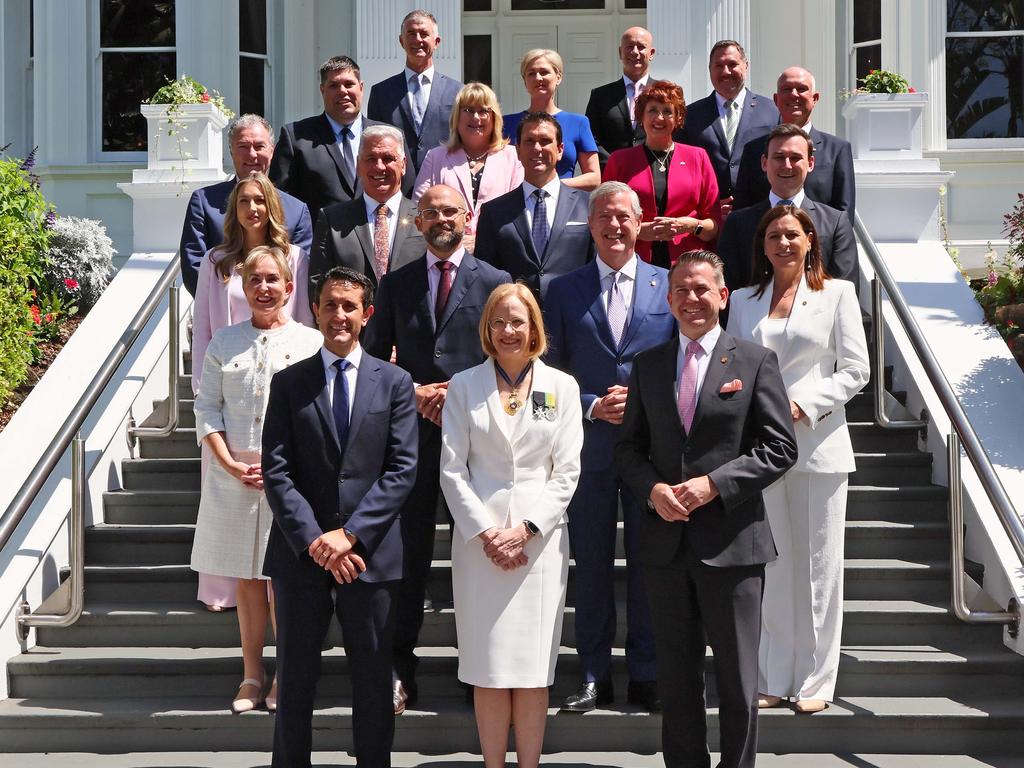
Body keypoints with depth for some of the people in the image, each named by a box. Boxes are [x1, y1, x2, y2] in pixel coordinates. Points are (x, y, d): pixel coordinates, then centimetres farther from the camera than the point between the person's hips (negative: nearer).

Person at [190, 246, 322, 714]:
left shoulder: (311, 342, 1)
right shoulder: (224, 342, 7)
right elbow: (207, 409, 6)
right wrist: (232, 464, -7)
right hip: (234, 478, 2)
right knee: (246, 579, 9)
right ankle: (252, 676, 18)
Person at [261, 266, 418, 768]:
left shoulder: (394, 383, 5)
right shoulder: (289, 383, 5)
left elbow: (402, 469, -3)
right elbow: (276, 472, -2)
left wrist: (350, 534, -13)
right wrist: (314, 541, -13)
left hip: (369, 555, 0)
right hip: (301, 554, 0)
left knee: (373, 679, 8)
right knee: (295, 678, 9)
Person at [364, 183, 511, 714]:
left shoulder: (495, 283, 5)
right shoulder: (396, 284, 11)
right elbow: (374, 358, 10)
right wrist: (414, 393, -6)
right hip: (412, 430, 1)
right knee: (408, 549, 3)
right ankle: (400, 668, 10)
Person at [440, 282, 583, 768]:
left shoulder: (561, 386, 7)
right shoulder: (464, 386, 7)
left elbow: (567, 472, 4)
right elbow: (452, 468, 3)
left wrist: (526, 529, -7)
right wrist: (485, 533, -7)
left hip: (541, 540, 0)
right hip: (479, 539, 0)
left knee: (533, 669, 1)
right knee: (488, 669, 0)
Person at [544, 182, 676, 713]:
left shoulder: (669, 286, 6)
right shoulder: (564, 291, 6)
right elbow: (551, 372, 5)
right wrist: (593, 406, -10)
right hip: (590, 447, 1)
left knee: (649, 565, 4)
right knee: (591, 566, 6)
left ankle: (646, 676, 14)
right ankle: (594, 678, 15)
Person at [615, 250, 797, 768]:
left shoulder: (755, 362, -1)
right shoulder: (647, 366, 10)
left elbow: (780, 448, -5)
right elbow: (629, 447, 12)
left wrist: (714, 483, -15)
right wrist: (653, 488, -8)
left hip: (732, 543, -3)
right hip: (667, 544, 4)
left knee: (737, 677, 5)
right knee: (676, 676, 12)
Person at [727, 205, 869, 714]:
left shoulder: (837, 294, 6)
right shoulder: (744, 301, 14)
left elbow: (855, 370, 0)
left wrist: (801, 405, -11)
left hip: (817, 443, -2)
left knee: (819, 564, 1)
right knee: (768, 565, 3)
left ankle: (815, 681, 8)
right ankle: (773, 679, 11)